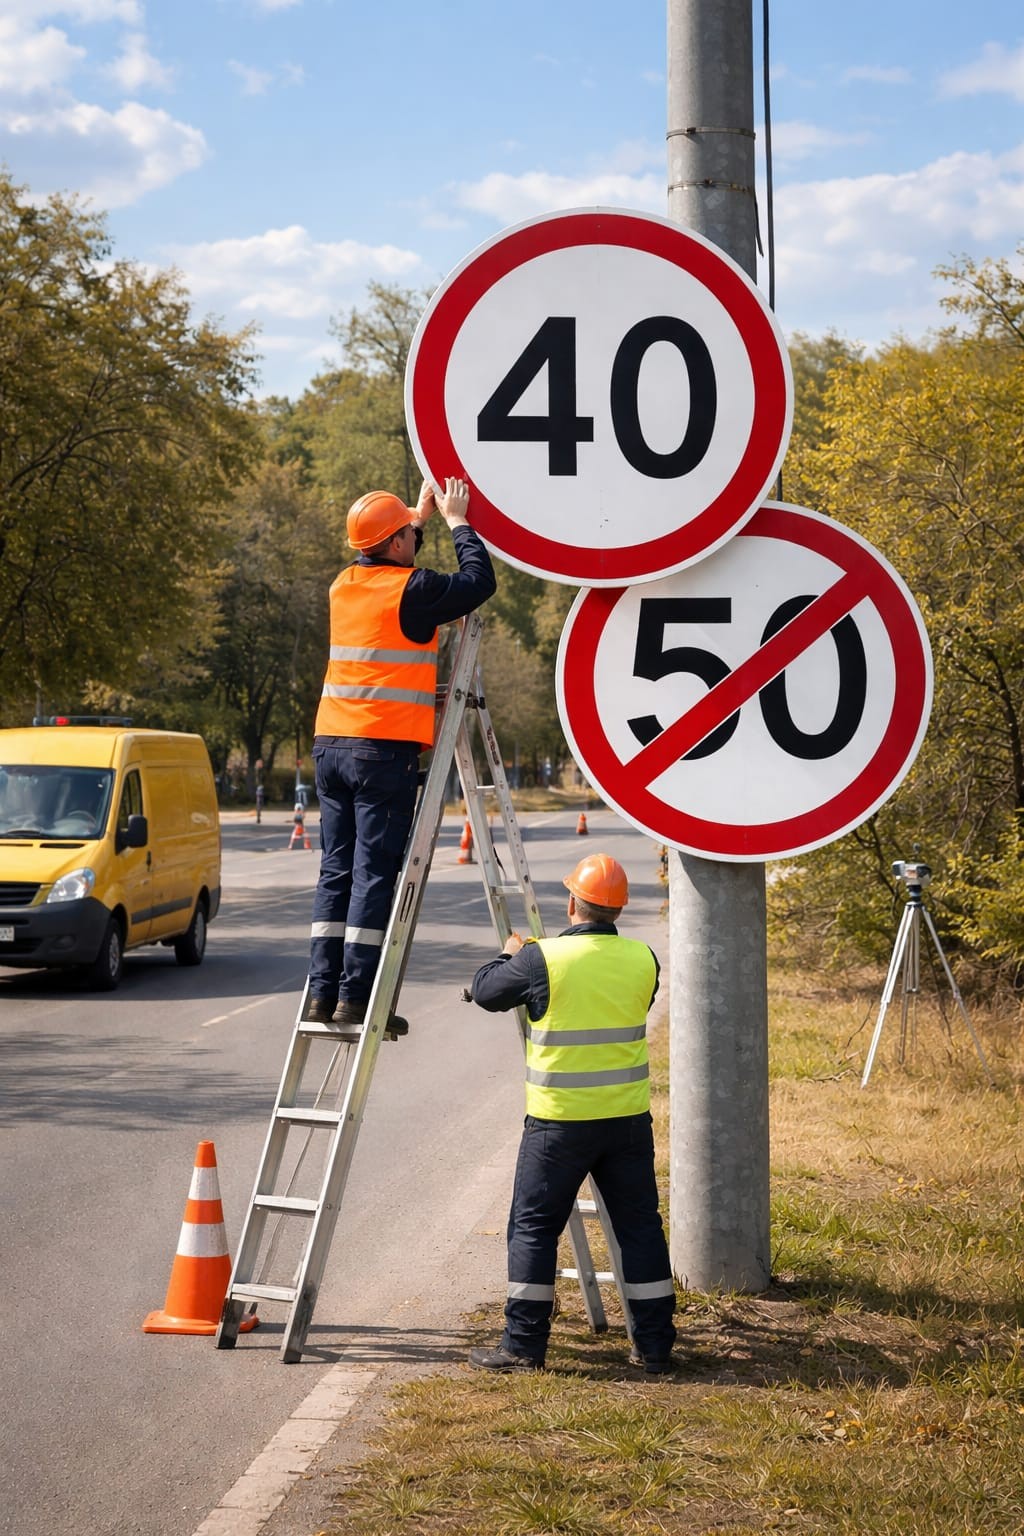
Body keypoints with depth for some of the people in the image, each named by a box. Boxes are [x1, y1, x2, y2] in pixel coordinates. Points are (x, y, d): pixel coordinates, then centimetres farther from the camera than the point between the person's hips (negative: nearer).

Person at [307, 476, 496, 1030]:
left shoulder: (345, 585, 12)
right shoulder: (410, 590, -9)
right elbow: (479, 581, 0)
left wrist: (421, 514, 35)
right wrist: (457, 521, 11)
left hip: (331, 745, 7)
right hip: (384, 750, -7)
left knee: (336, 872, 8)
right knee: (374, 874, -5)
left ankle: (323, 992, 6)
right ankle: (356, 997, -6)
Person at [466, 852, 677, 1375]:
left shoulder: (543, 960, -13)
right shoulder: (643, 960, -1)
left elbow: (485, 991, 1)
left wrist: (509, 955, 22)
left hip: (559, 1121, -4)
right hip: (628, 1117, 4)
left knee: (533, 1228, 7)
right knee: (640, 1227, 11)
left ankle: (524, 1345, 8)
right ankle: (655, 1346, 14)